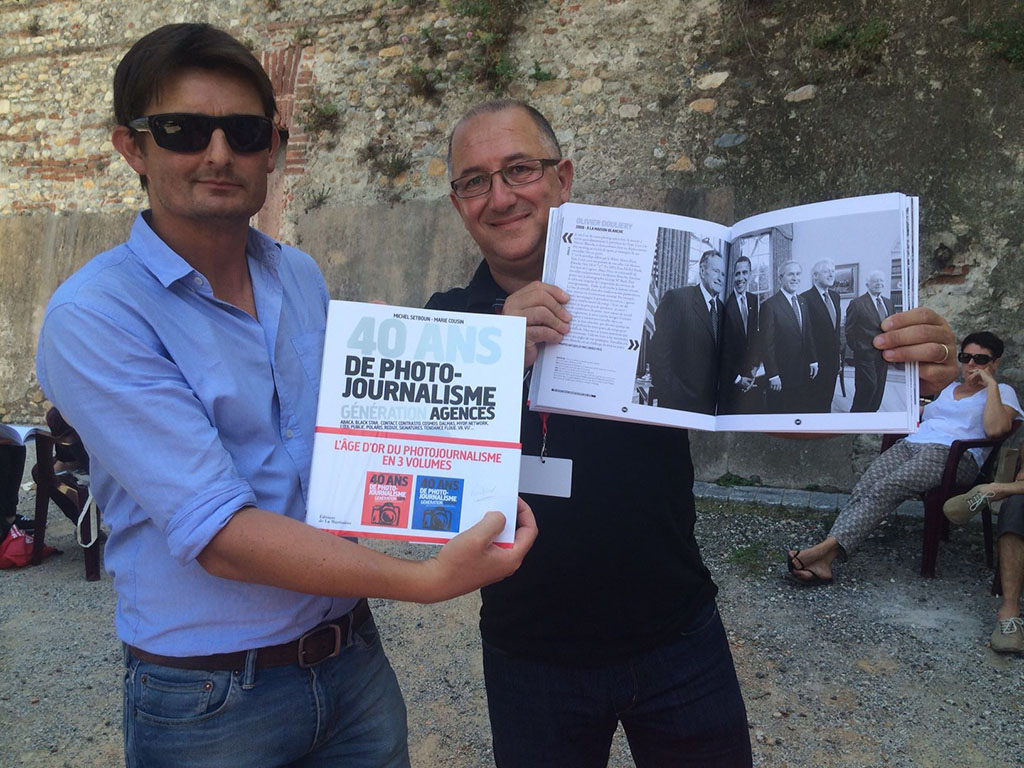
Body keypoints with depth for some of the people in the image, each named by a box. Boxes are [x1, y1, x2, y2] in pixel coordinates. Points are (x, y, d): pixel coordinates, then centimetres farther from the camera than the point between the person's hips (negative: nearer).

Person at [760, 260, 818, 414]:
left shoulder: (803, 302, 12)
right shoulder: (770, 305, -12)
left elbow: (808, 333, 18)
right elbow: (767, 344, -13)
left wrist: (813, 360, 10)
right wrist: (773, 375, -15)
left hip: (803, 372, 6)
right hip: (782, 376, -6)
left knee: (801, 412, 9)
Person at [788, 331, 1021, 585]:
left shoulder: (1002, 392, 14)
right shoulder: (950, 388, 35)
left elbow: (995, 429, -6)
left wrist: (991, 384, -2)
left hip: (951, 454, -5)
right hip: (910, 444, 5)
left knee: (883, 490, -32)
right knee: (863, 488, -26)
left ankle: (828, 548, -45)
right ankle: (824, 562, -41)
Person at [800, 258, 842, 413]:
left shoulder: (835, 296, 12)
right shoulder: (806, 298, -14)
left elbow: (836, 328, 17)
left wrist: (838, 353, 15)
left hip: (832, 359, 7)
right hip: (816, 360, -7)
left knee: (827, 401, 14)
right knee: (815, 404, 1)